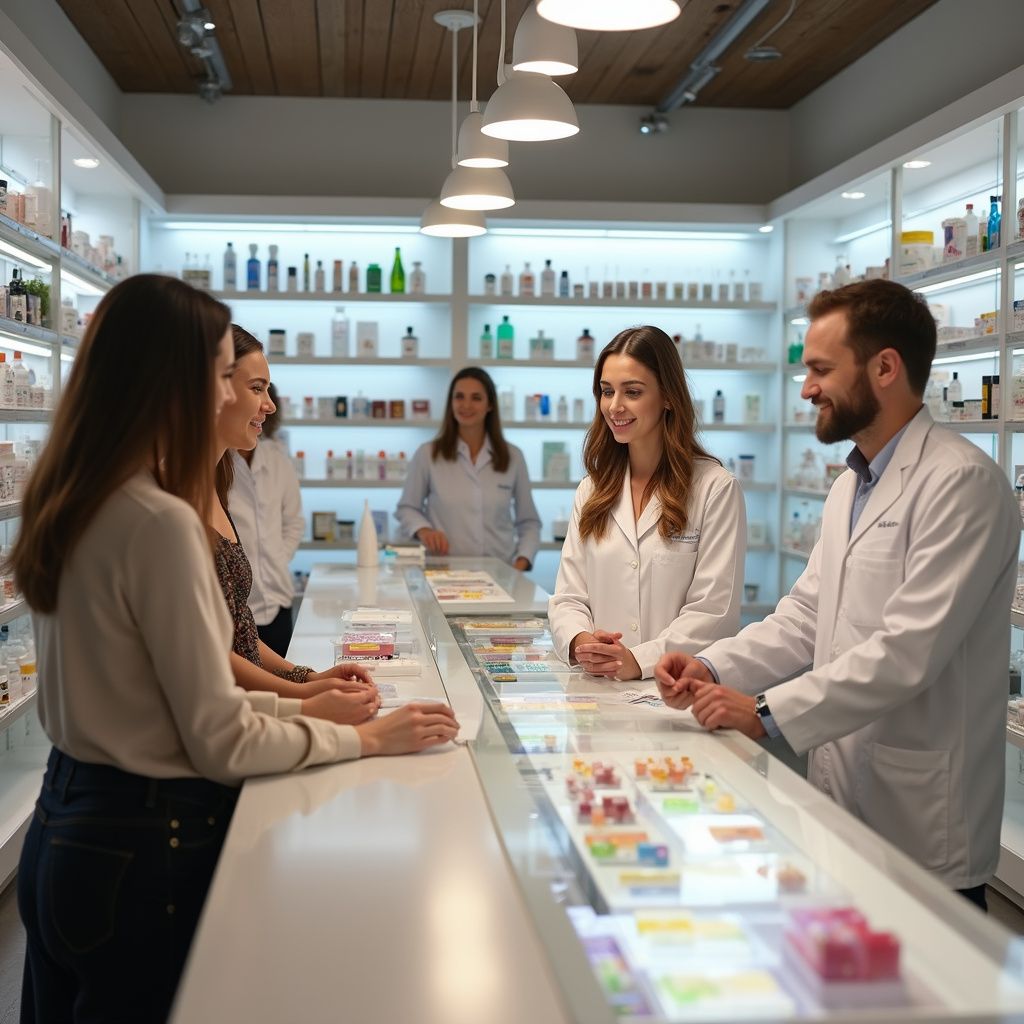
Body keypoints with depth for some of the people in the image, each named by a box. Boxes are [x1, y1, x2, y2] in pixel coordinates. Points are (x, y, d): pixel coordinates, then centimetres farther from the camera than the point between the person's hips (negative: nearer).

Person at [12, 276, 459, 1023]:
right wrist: (367, 738, -9)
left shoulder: (67, 504, 3)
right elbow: (223, 745, -20)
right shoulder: (161, 522, -24)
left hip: (63, 826, 9)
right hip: (145, 846, -9)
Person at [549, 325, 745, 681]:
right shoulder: (592, 491, 16)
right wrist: (579, 641, -11)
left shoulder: (716, 488, 0)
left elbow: (714, 609, -7)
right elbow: (568, 597, 11)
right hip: (598, 686, 5)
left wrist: (640, 660, -20)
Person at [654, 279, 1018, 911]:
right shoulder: (851, 486, 14)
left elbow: (908, 650, -24)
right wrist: (715, 668, -4)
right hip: (841, 800, 8)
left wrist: (768, 713, -23)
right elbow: (805, 617, 12)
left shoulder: (962, 483, -17)